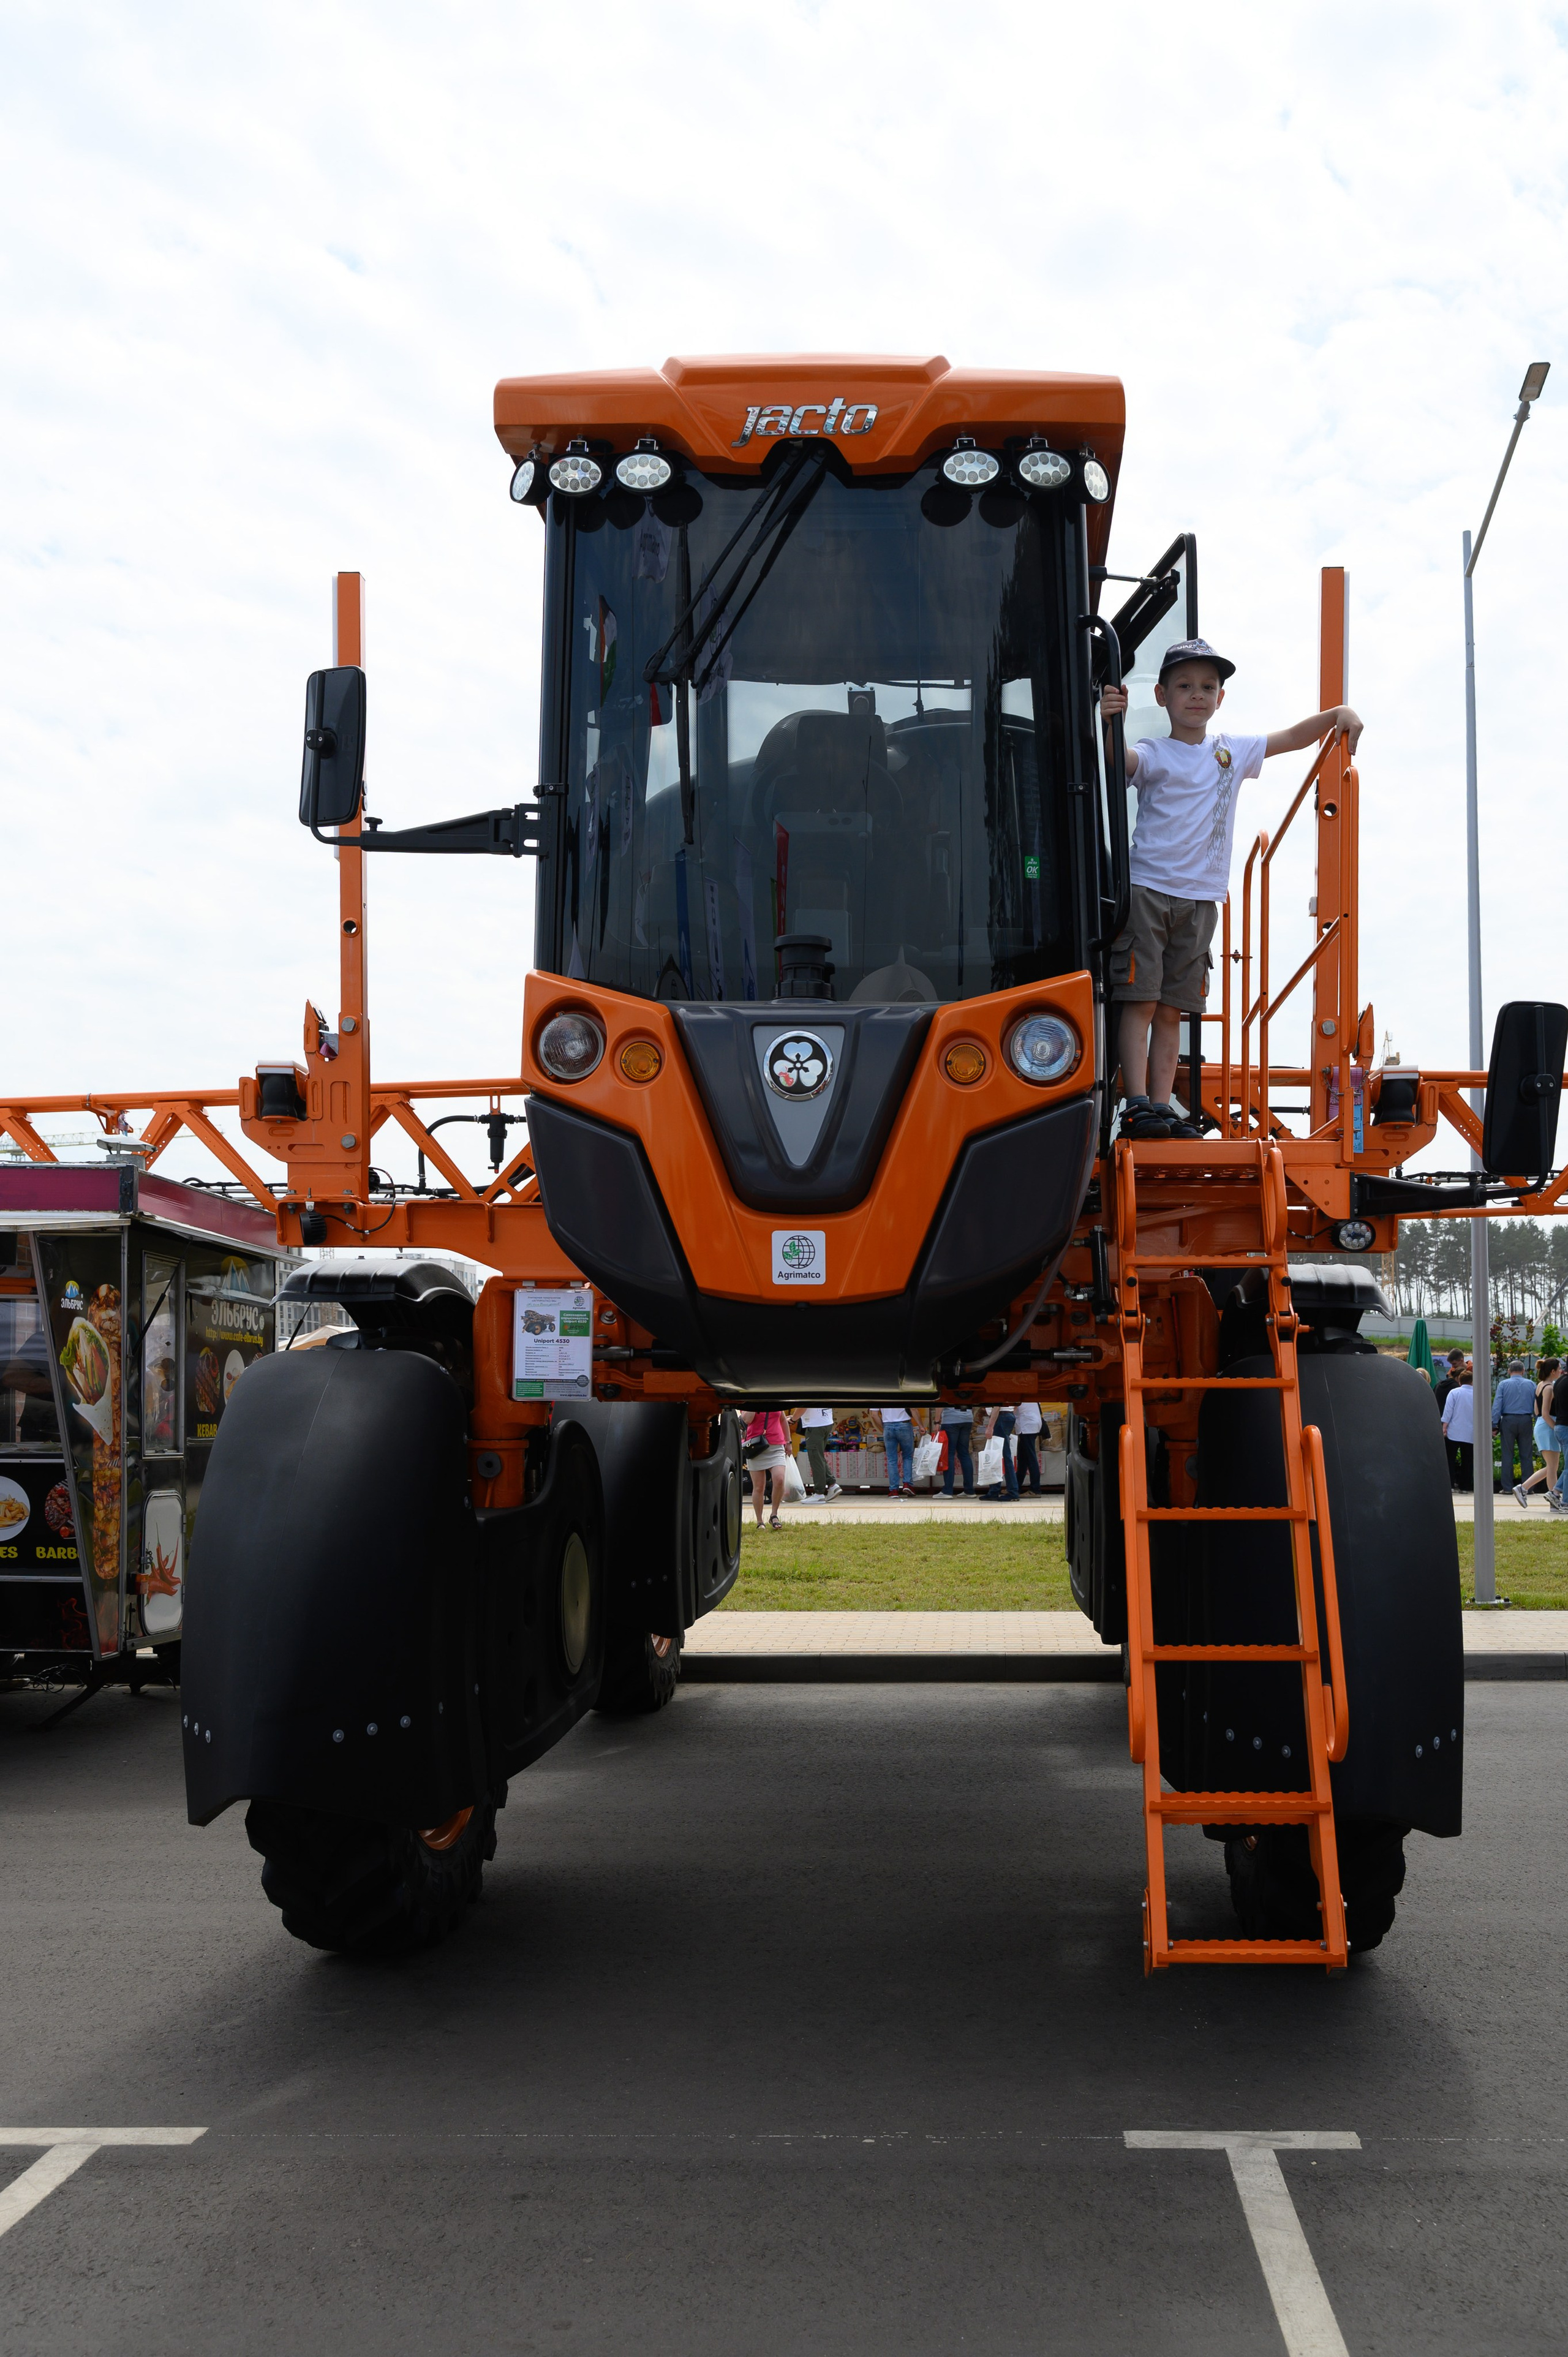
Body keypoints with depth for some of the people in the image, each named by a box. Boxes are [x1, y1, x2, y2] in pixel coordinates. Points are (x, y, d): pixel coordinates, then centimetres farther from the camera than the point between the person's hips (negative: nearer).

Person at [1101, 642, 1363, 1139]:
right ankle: (1137, 1105, -12)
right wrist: (1108, 725, -43)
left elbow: (1294, 736, 22)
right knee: (1140, 1000, -10)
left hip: (1200, 898, 5)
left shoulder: (1234, 752, 15)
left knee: (1172, 1008, 5)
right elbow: (1120, 760, -23)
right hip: (1147, 888, -5)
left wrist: (1339, 713, 7)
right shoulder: (1154, 754, -2)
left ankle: (1161, 1104, 5)